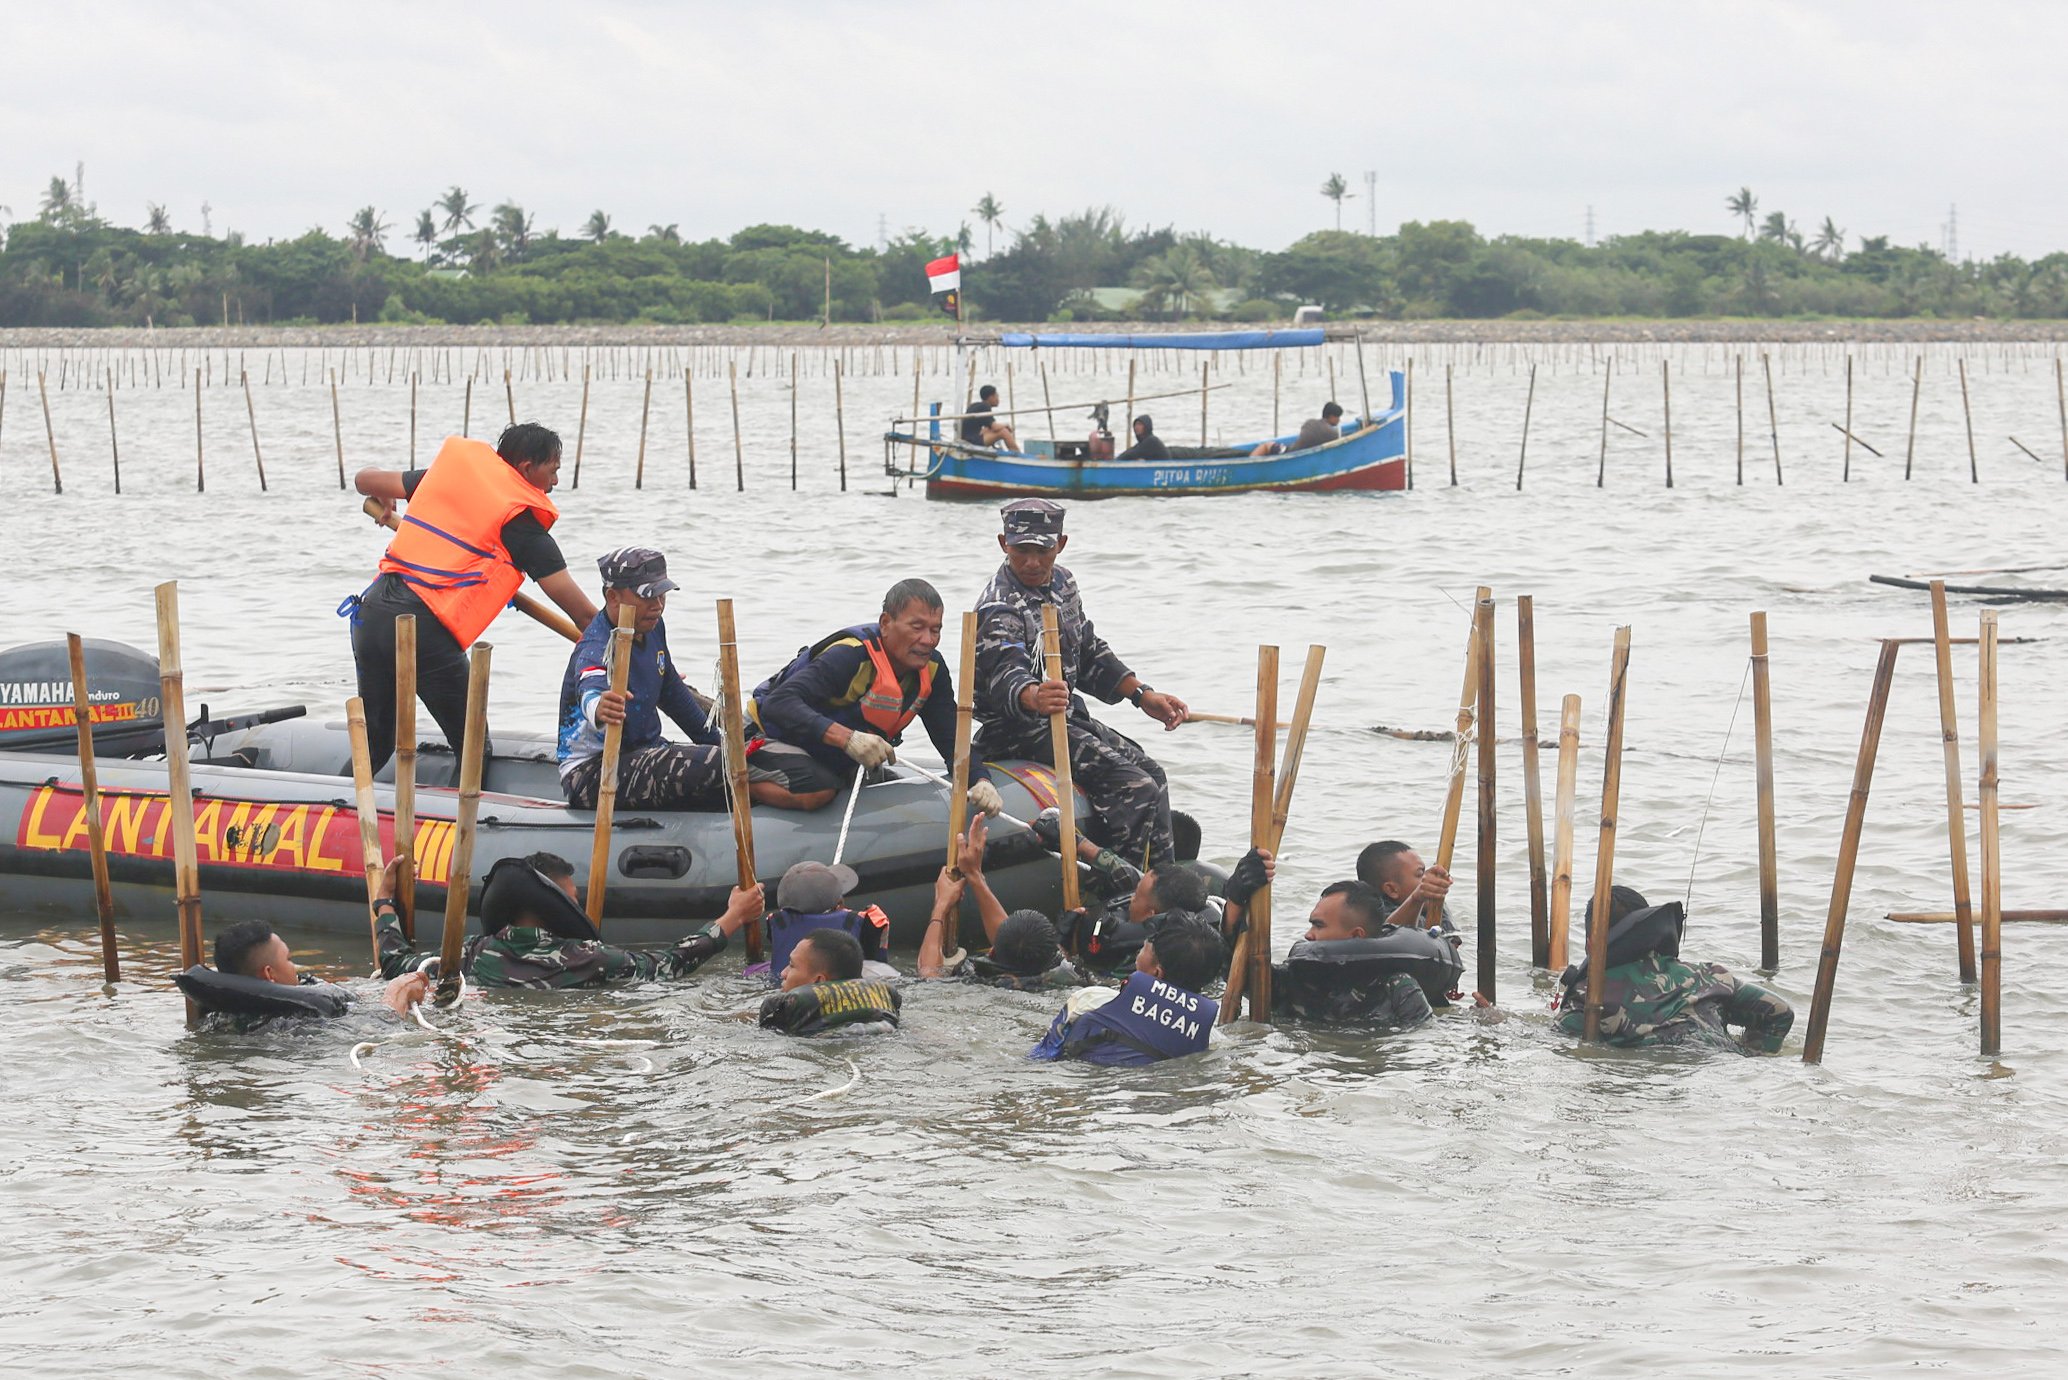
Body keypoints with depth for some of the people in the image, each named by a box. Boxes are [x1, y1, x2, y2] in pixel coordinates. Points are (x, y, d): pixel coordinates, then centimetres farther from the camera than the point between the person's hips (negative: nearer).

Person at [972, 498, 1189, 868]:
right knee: (1135, 790, -19)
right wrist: (1035, 697, -62)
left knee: (1149, 771, 15)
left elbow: (1088, 653, 20)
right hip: (1018, 730, -9)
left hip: (1067, 714, 10)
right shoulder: (999, 609, -22)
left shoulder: (1062, 582, 7)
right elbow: (1006, 674, -40)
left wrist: (1143, 696, 15)